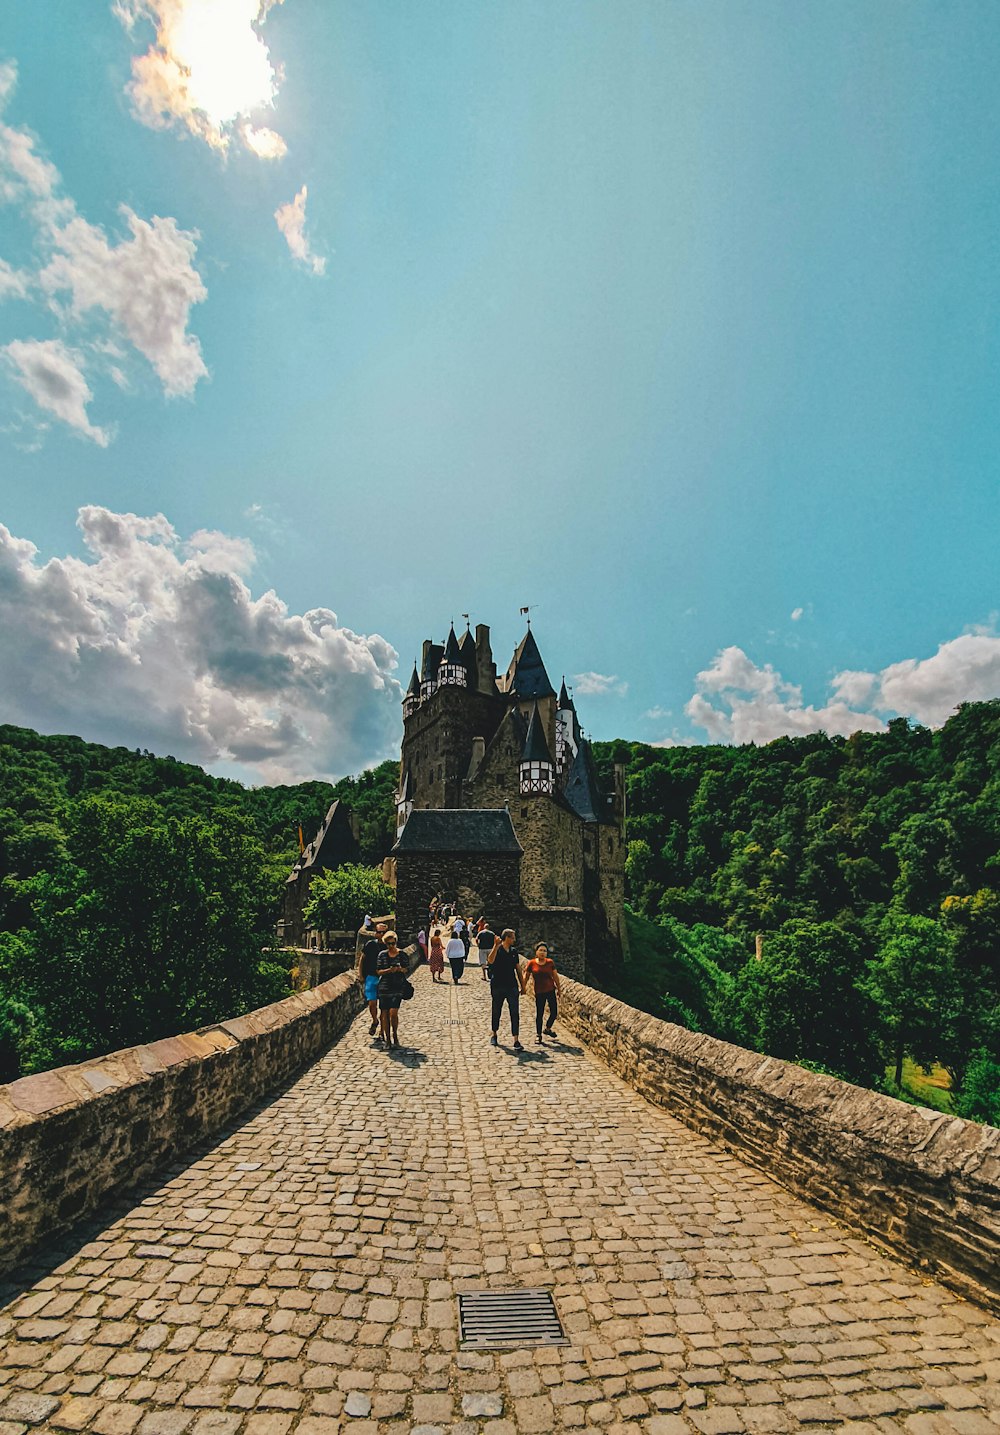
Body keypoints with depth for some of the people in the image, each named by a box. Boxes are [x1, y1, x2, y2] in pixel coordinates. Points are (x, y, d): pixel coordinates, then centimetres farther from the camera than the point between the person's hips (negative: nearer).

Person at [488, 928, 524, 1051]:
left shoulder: (514, 951, 8)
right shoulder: (497, 950, -7)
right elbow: (490, 961, -28)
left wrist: (522, 984, 15)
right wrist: (496, 946, -38)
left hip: (512, 986, 3)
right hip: (498, 986, -3)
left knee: (515, 1013, -5)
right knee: (496, 1012, 11)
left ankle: (516, 1041, -5)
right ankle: (494, 1035, 32)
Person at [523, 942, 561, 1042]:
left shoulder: (550, 962, -3)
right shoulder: (531, 963, -8)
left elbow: (555, 976, 6)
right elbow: (526, 976, 1)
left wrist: (558, 988, 12)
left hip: (551, 990, 2)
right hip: (539, 992, -2)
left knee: (554, 1013, 6)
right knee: (539, 1014, 4)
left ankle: (547, 1029, 33)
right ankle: (539, 1037, 18)